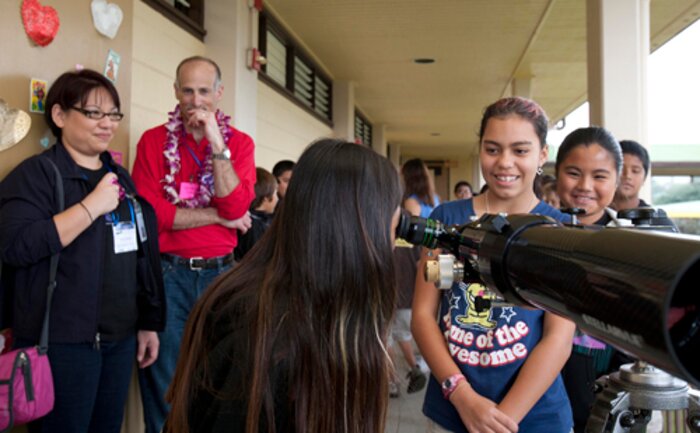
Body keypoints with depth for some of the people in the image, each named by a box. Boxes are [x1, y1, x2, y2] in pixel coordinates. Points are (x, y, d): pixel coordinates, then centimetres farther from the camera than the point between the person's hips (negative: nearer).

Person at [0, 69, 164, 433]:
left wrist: (149, 321, 13)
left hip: (121, 338, 6)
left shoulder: (120, 177, 12)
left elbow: (144, 254, 15)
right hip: (61, 341, -6)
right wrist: (92, 205, -20)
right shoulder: (35, 173, -7)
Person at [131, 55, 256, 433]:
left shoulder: (239, 143, 3)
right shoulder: (154, 140, -1)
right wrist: (219, 216, -10)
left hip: (220, 272, 2)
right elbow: (150, 212, -13)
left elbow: (236, 207, -12)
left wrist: (217, 145, -17)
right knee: (164, 378, 8)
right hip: (167, 273, -1)